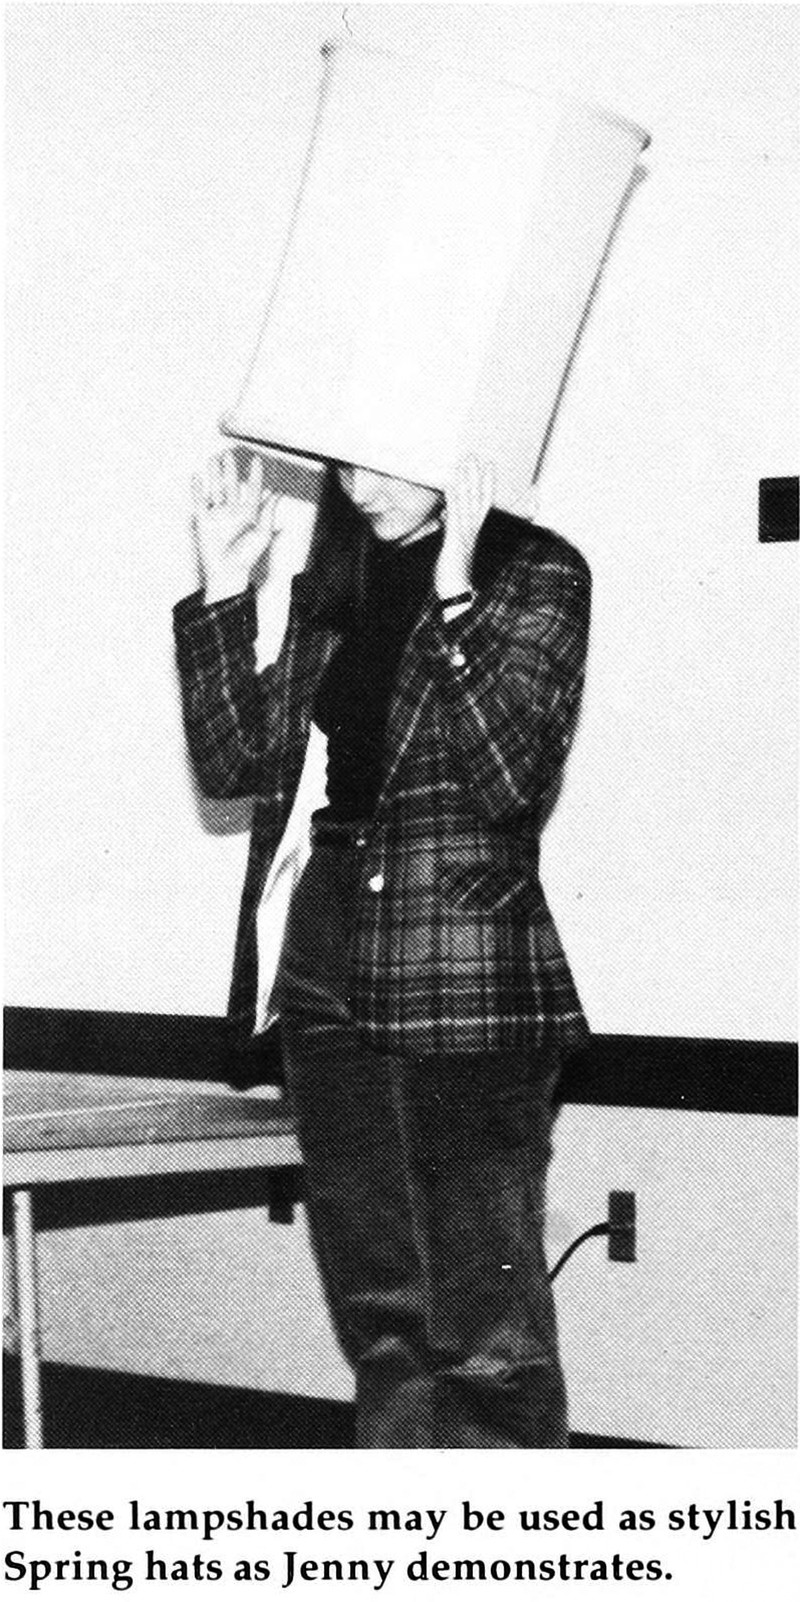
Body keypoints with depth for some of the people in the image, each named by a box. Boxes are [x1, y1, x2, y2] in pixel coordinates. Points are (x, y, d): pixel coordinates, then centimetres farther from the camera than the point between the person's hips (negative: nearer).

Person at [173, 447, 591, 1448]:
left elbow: (512, 775, -17)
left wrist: (453, 595, -22)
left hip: (470, 990, -6)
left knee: (486, 1329, -2)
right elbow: (235, 764, 8)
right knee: (378, 1315, 14)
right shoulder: (330, 588, 13)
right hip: (329, 980, 6)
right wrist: (223, 591, 1)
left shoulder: (535, 575, -4)